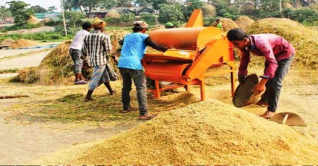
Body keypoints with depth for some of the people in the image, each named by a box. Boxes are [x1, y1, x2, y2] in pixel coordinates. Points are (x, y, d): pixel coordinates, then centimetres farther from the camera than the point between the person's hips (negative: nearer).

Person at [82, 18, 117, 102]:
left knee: (105, 75, 22)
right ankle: (87, 97, 4)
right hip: (100, 61, -7)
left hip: (91, 60, 7)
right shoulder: (104, 37, -13)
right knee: (95, 79, 0)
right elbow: (108, 50, -8)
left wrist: (87, 57, 28)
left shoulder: (87, 37, 5)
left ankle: (111, 91, 36)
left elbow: (84, 50, 10)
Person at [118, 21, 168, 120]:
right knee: (141, 88, -7)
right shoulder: (143, 36, 7)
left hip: (122, 63, 7)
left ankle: (126, 107, 34)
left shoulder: (127, 36, 25)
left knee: (126, 86, 22)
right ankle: (143, 114, -13)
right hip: (134, 64, -7)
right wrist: (167, 49, 12)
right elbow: (155, 46, 0)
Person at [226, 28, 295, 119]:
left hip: (285, 52, -8)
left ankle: (272, 109, -4)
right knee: (268, 77, 19)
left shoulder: (261, 43, -42)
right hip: (272, 53, 8)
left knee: (275, 80, -16)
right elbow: (244, 61, -1)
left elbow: (273, 63, -45)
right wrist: (241, 78, 1)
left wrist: (262, 83, -52)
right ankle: (265, 99, 39)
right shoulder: (245, 45, -18)